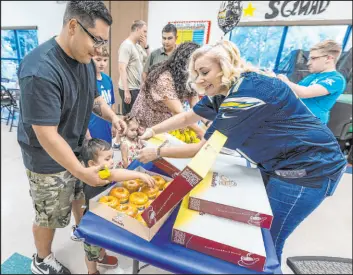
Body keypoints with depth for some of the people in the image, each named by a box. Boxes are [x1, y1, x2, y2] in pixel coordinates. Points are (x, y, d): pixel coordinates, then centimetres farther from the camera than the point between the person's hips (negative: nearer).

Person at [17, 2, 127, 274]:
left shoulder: (85, 60, -3)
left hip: (78, 146, 7)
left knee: (81, 194, 25)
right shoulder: (41, 71, -29)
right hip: (49, 159, -7)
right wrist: (81, 172, -24)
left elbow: (94, 97, 9)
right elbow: (47, 136, -28)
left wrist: (112, 117, -10)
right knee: (50, 215, 14)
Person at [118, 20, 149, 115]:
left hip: (137, 88, 8)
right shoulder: (126, 45, -10)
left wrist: (146, 46, 4)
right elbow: (122, 69, -18)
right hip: (130, 89, -8)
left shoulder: (138, 46, 15)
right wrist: (126, 91, -23)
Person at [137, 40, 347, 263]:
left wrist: (157, 152, -16)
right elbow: (187, 118, 7)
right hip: (278, 163, 8)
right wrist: (153, 130, -2)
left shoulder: (248, 93, -30)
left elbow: (204, 150, -25)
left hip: (308, 168, -8)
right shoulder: (222, 91, 0)